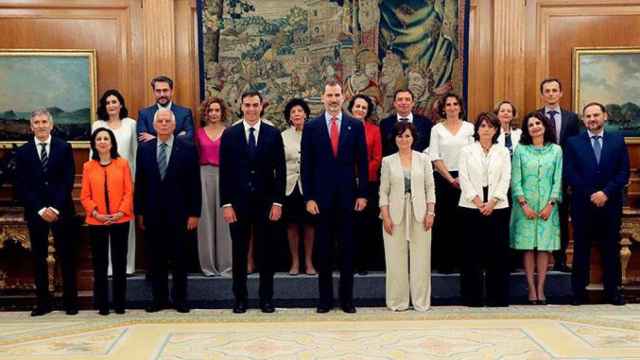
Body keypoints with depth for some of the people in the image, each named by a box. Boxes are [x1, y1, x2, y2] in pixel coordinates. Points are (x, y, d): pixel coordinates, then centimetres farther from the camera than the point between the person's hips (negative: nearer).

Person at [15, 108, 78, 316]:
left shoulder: (64, 148, 2)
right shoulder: (23, 152, 5)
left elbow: (68, 181, -4)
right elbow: (21, 186, 0)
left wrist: (56, 208, -12)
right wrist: (40, 209, -10)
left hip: (61, 211, -1)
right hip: (35, 212, 1)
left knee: (66, 257, 3)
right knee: (39, 258, 7)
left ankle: (70, 301, 12)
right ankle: (43, 302, 15)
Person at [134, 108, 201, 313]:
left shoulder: (187, 148, -2)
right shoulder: (144, 149, 5)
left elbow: (194, 184, -4)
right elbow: (139, 183, 7)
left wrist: (194, 213, -7)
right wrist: (139, 212, 4)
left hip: (178, 213, -2)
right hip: (153, 213, 2)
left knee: (180, 258, 7)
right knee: (156, 258, 9)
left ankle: (180, 298, 18)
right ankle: (159, 298, 20)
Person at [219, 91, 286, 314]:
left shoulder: (273, 134, 2)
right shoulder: (229, 134, 2)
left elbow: (280, 170, 1)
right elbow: (224, 171, 0)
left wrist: (277, 202, -5)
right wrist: (226, 204, -6)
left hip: (265, 201, 0)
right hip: (238, 202, 0)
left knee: (265, 251, 7)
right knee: (239, 252, 7)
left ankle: (266, 298, 18)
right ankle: (240, 298, 18)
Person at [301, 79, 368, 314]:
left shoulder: (356, 126, 3)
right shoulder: (311, 127, 2)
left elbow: (362, 162, 4)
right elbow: (306, 165, 1)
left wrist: (362, 194, -1)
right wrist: (309, 197, -4)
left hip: (347, 195, 0)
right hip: (322, 196, 0)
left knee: (347, 249, 6)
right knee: (323, 249, 6)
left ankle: (347, 298, 16)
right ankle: (325, 298, 17)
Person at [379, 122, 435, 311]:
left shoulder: (423, 159, 6)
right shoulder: (388, 161, 4)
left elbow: (430, 188, 5)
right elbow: (383, 192, 3)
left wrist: (430, 212, -3)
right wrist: (385, 216, -5)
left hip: (419, 214, 0)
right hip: (396, 214, 0)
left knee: (420, 258, 3)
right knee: (396, 258, 2)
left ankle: (421, 301, 13)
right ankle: (398, 301, 13)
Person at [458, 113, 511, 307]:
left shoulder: (503, 151, 11)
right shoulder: (466, 151, 8)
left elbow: (505, 179, 3)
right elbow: (464, 179, 0)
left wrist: (492, 202, -10)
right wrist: (478, 201, -10)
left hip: (497, 207, 1)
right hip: (471, 207, -1)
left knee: (497, 252, 1)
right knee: (472, 253, 0)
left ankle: (497, 296, 9)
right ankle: (472, 297, 7)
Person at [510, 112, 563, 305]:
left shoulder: (556, 150, 7)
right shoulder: (520, 150, 4)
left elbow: (558, 180, 3)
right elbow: (515, 180, 0)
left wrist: (550, 204, -7)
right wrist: (524, 204, -9)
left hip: (547, 206, 1)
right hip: (525, 205, -1)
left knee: (545, 246, 0)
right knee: (528, 247, -1)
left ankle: (540, 288, 5)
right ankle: (531, 288, 4)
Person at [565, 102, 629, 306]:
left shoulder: (618, 141, 8)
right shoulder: (573, 143, 4)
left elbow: (623, 173, 0)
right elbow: (570, 174, -3)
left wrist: (606, 193, -12)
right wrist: (590, 195, -11)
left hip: (611, 204, 1)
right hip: (582, 205, -1)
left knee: (611, 249, 6)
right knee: (581, 249, 4)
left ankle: (612, 291, 15)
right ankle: (579, 291, 10)